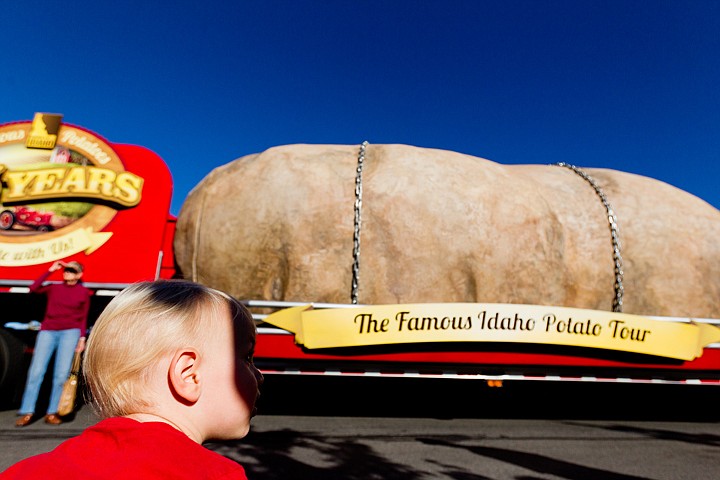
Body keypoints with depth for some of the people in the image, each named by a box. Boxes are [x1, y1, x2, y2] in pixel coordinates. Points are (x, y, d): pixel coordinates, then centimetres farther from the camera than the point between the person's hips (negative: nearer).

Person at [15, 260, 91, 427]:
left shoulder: (84, 292, 9)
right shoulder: (53, 288, 13)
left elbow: (83, 318, 9)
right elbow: (33, 288, -5)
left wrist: (82, 338, 3)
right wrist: (50, 270, -2)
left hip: (70, 332, -1)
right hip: (48, 331, 2)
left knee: (62, 373, -7)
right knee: (36, 371, -6)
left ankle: (52, 413, 2)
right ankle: (27, 412, 3)